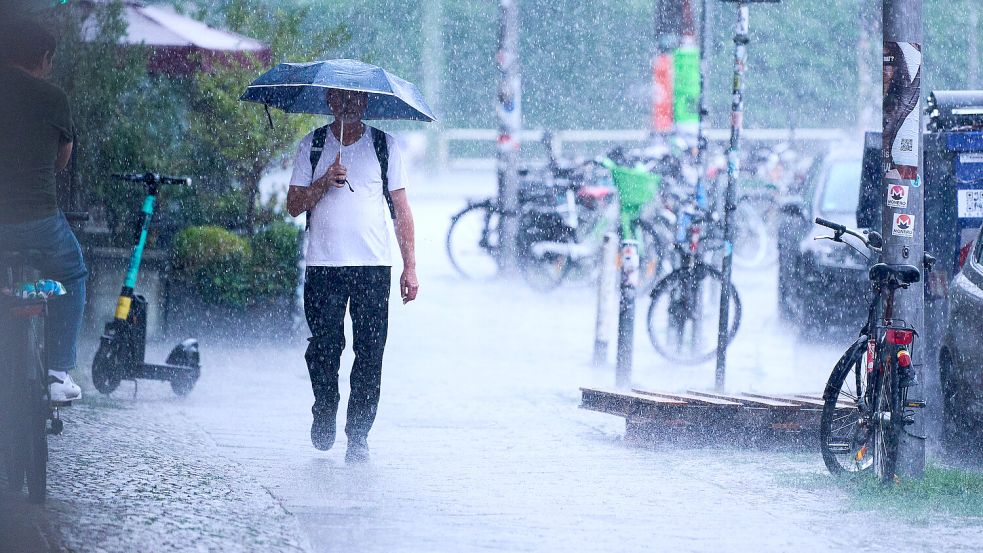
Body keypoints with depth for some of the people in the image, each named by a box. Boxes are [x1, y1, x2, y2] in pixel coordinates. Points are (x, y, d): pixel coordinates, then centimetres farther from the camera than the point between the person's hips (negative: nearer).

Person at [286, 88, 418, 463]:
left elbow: (401, 210, 9)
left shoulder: (385, 147, 9)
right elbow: (294, 205, 5)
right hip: (324, 265, 0)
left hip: (373, 267, 0)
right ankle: (324, 414, 21)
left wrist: (410, 267, 3)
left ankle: (358, 436, 1)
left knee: (369, 354, -5)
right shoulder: (312, 147, 9)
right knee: (324, 347, -3)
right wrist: (324, 181, -13)